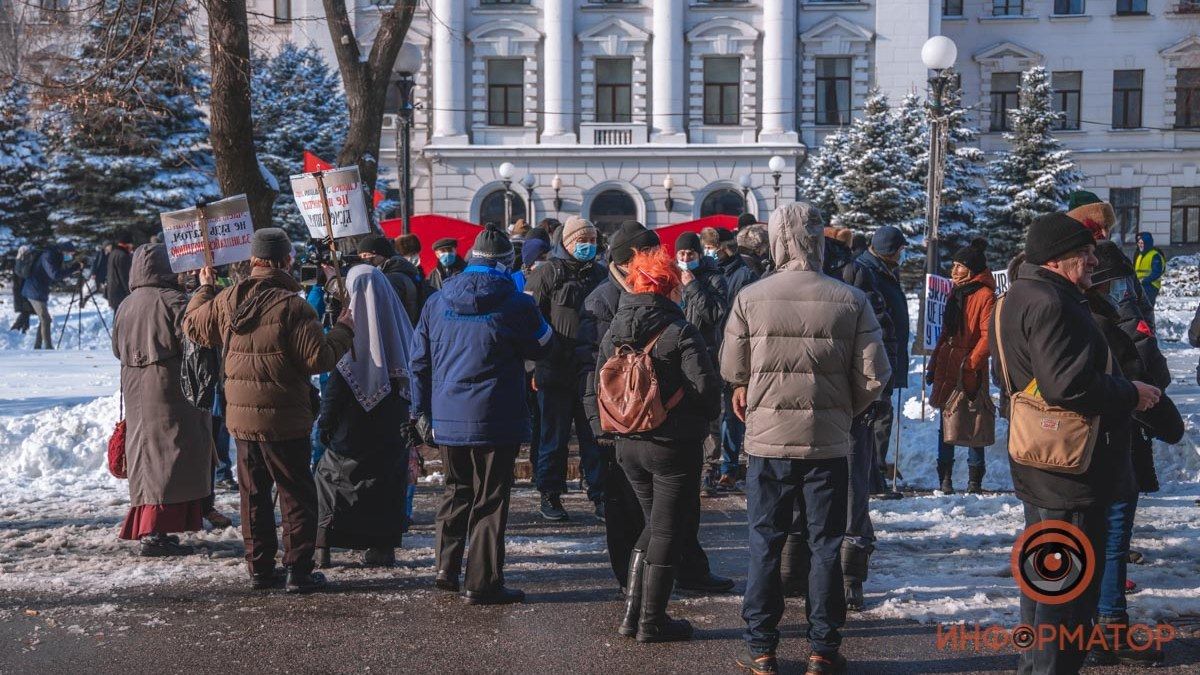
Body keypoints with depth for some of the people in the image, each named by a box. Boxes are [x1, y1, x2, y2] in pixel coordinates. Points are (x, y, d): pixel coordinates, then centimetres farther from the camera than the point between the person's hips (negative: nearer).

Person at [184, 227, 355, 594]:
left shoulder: (227, 300, 2)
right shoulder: (292, 305, -17)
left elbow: (193, 326, 20)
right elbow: (319, 357, -18)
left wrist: (204, 290, 35)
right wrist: (343, 330, -2)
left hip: (241, 417, 6)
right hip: (284, 420, -5)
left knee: (253, 494, 15)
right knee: (297, 495, 4)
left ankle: (260, 568, 20)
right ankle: (299, 570, 4)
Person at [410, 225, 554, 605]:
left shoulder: (437, 302, 5)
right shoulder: (515, 303, -9)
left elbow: (419, 362, 9)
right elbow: (542, 346, 8)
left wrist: (421, 412, 16)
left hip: (446, 418, 5)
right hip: (495, 420, -4)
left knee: (456, 490, 21)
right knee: (490, 500, 2)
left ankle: (447, 567, 19)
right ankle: (483, 583, 4)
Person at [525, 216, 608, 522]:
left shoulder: (600, 274, 13)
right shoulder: (547, 273, -2)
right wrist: (534, 364, -12)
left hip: (592, 371, 4)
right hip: (556, 372, -4)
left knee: (596, 438, 6)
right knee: (555, 437, 4)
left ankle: (600, 497, 12)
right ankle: (550, 495, 15)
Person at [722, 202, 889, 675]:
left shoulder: (751, 298, -9)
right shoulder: (851, 300, -7)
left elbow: (732, 369, 0)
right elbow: (874, 376, -6)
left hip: (768, 438, 0)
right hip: (829, 441, 0)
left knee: (765, 543, 10)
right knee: (825, 546, 11)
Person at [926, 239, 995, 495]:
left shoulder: (985, 296, -10)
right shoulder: (956, 292, 16)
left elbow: (988, 337, -16)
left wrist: (970, 364, -20)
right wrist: (934, 363, 18)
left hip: (970, 372, -8)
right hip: (947, 368, 8)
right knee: (946, 423, 10)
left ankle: (975, 478, 7)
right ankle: (945, 476, 16)